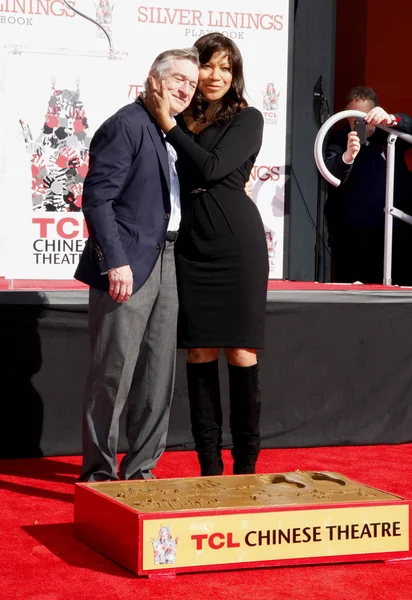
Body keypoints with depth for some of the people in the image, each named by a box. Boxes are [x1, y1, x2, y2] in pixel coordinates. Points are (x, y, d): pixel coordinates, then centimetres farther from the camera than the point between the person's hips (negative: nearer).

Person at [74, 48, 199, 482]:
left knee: (159, 374, 11)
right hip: (128, 264, -9)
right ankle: (99, 471, 6)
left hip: (166, 262, 9)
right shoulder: (126, 125, -10)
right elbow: (97, 198, -16)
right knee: (114, 372, -4)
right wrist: (115, 261, -20)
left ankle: (140, 467, 20)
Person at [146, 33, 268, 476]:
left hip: (238, 243, -4)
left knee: (240, 352, -3)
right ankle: (209, 465, 11)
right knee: (200, 352, 4)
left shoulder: (247, 119, 0)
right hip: (193, 244, 4)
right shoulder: (184, 120, 12)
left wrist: (168, 124, -11)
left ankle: (245, 465, 5)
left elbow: (212, 168, -13)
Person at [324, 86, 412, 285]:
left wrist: (391, 119, -33)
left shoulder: (390, 135, 6)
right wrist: (347, 157, -39)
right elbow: (328, 173, -17)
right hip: (352, 238, -1)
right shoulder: (339, 140, 0)